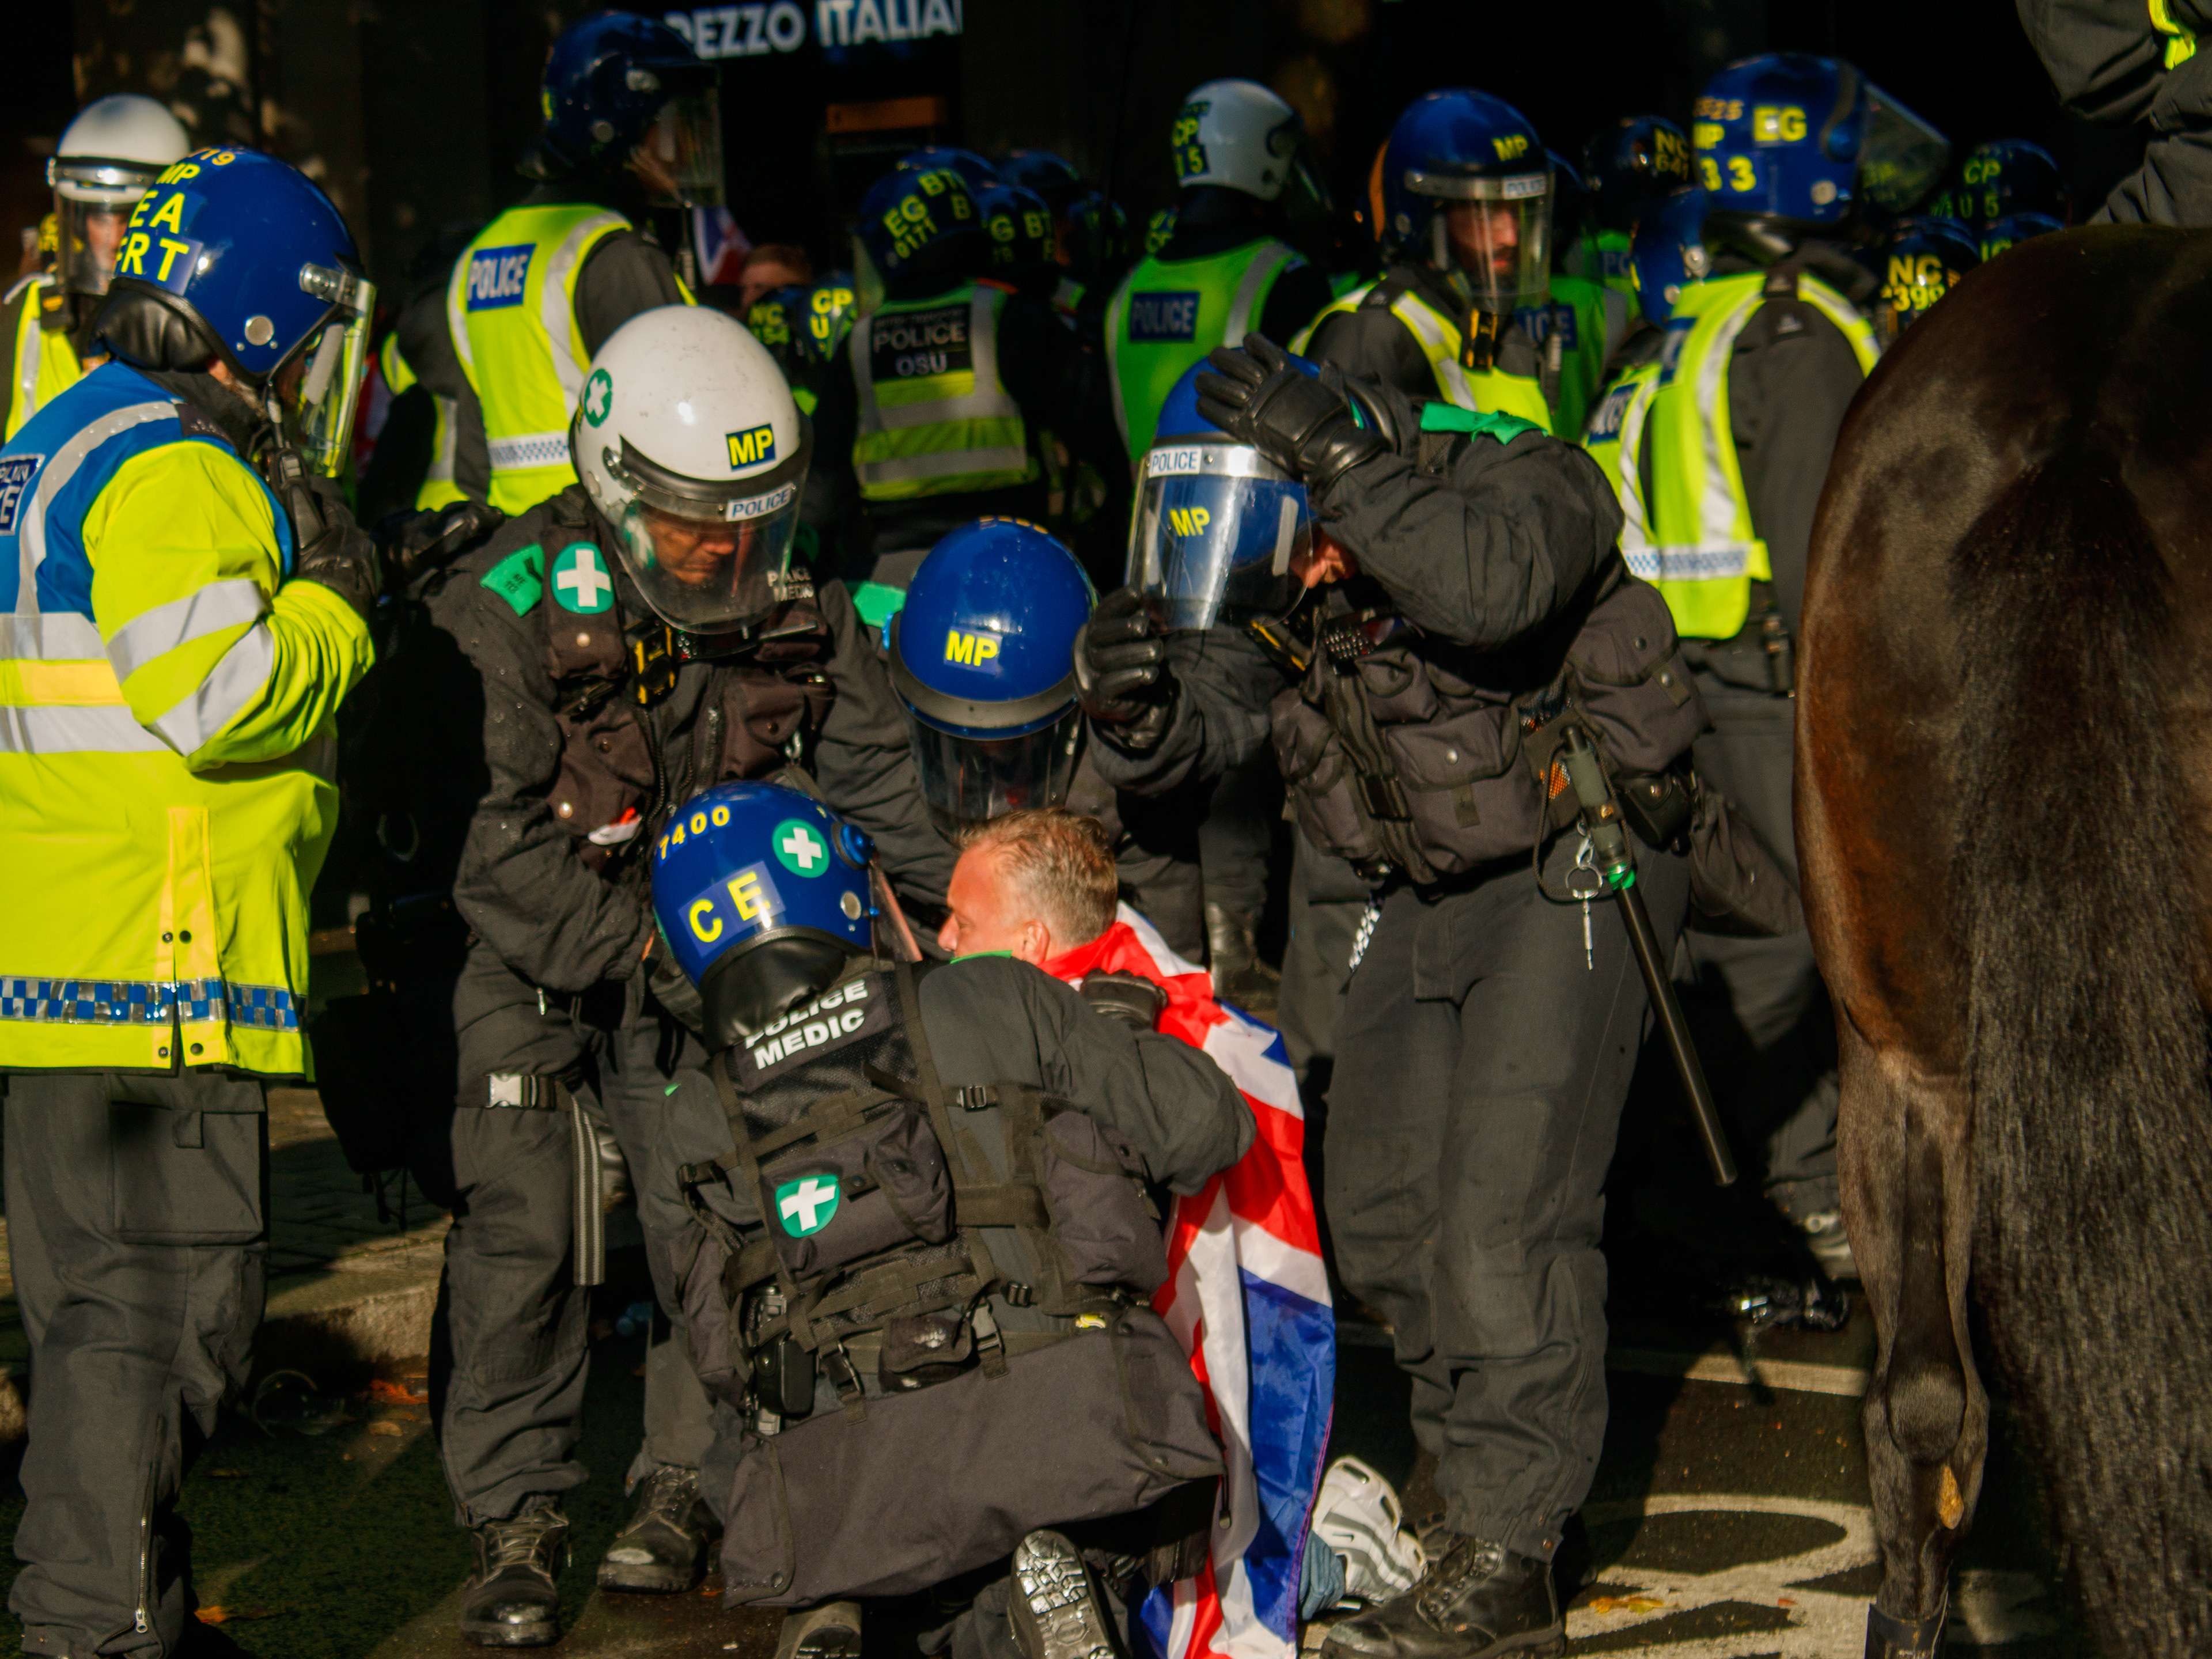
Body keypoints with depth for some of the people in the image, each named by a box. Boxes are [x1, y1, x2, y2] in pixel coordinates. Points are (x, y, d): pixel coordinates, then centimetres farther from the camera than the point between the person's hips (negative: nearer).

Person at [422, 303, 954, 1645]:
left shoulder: (796, 611, -5)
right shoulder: (510, 612, -20)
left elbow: (880, 780, 8)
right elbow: (490, 842, -21)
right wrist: (638, 947, -25)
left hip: (710, 938, 4)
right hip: (526, 964, -4)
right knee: (520, 1237, -13)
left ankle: (685, 1483, 11)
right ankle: (517, 1521, 0)